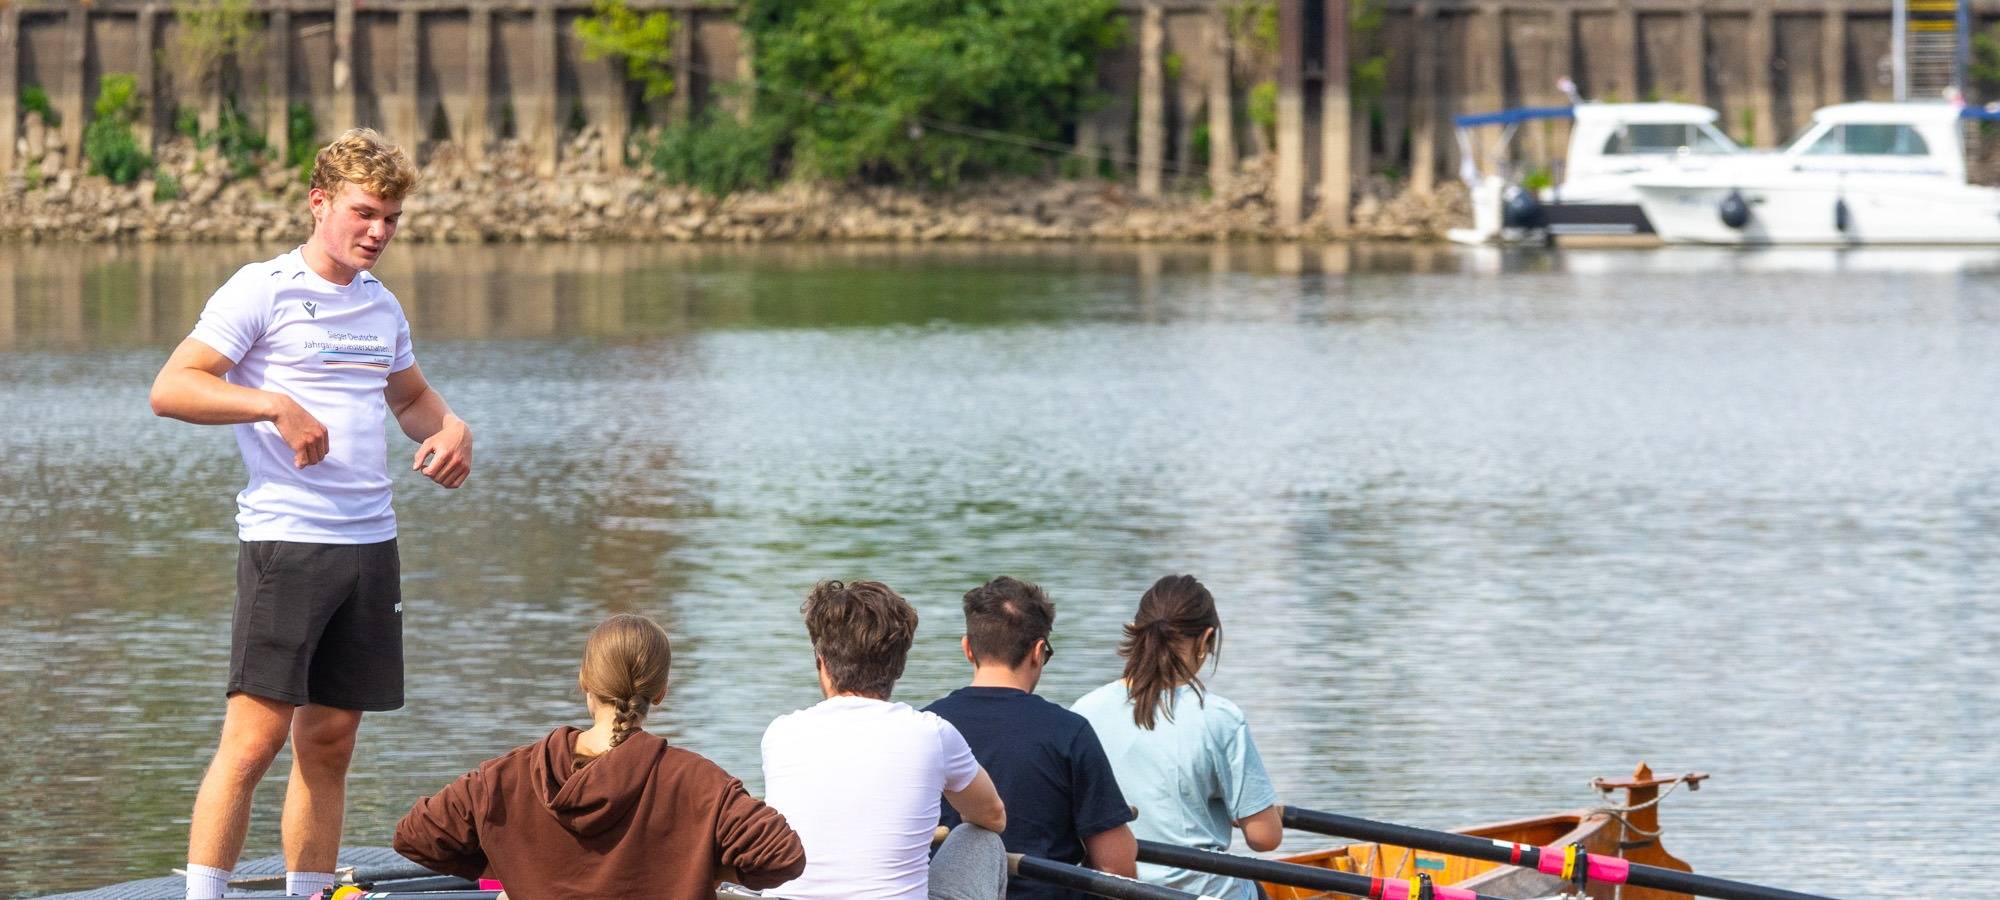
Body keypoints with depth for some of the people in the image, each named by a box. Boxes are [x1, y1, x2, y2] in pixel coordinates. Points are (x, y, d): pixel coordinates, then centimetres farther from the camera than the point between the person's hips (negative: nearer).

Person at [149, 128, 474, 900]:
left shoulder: (381, 307, 17)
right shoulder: (262, 291, -4)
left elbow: (411, 397, 34)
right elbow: (170, 388, -11)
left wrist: (451, 428, 12)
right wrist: (278, 407, -21)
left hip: (370, 542, 7)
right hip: (285, 540, -7)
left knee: (329, 739, 8)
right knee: (256, 733, -12)